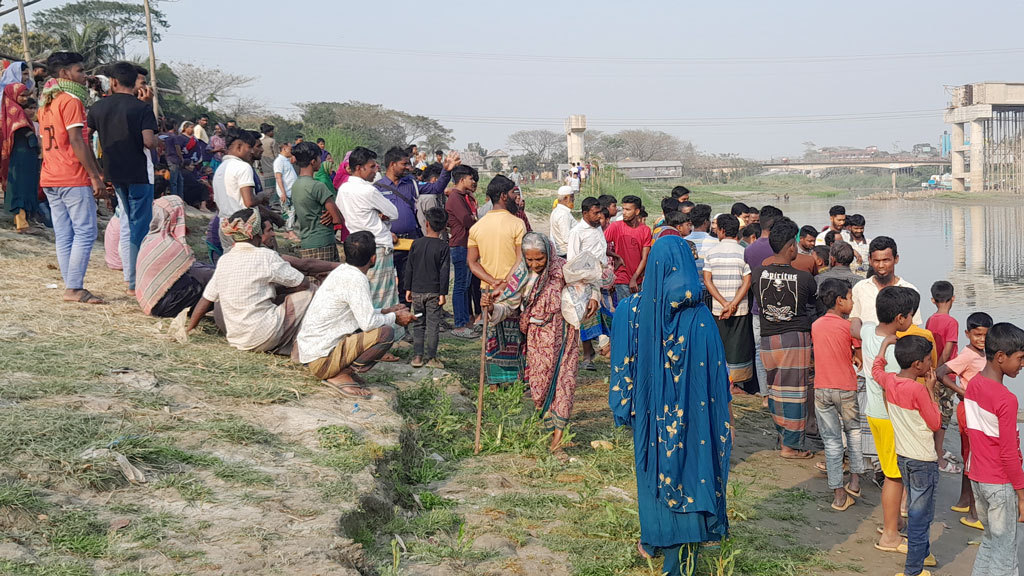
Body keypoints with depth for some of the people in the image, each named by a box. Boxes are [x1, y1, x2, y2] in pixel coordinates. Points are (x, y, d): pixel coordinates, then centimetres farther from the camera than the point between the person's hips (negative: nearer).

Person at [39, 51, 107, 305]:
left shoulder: (46, 103, 18)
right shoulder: (71, 101, -9)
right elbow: (77, 142, -16)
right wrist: (96, 177, -15)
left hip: (49, 179, 9)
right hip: (73, 179, -9)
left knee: (63, 236, 7)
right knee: (85, 232, -6)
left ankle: (71, 287, 8)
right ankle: (74, 288, -10)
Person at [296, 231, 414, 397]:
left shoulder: (342, 271, 10)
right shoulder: (356, 279, -19)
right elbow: (368, 323, -22)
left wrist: (386, 312, 21)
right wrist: (394, 318, -4)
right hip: (321, 358, -10)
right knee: (386, 333, -18)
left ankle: (341, 371, 8)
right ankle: (340, 376, -11)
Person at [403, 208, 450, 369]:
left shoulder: (416, 243, 0)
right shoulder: (443, 247, -7)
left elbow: (409, 268, 4)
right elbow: (444, 272, -9)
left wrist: (408, 289, 11)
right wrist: (443, 293, -5)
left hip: (417, 291, 2)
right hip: (434, 292, -2)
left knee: (418, 324, 11)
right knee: (433, 325, 3)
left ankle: (417, 357, 8)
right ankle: (431, 357, 3)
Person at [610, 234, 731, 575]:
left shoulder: (632, 309, -10)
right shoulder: (699, 316, -14)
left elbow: (623, 364, -4)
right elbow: (716, 370, -10)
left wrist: (622, 405, 7)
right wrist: (725, 411, 2)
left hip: (650, 412, 2)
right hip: (691, 415, -2)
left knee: (654, 468, 20)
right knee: (689, 470, 9)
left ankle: (653, 541, 37)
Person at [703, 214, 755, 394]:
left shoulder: (711, 252, 0)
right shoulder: (742, 252, -6)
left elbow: (707, 280, -5)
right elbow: (747, 282, -12)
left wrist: (724, 303, -10)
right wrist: (733, 305, -13)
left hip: (717, 308, 2)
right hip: (740, 308, -2)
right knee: (739, 345, 7)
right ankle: (738, 384, 8)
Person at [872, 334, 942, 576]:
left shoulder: (889, 381, -4)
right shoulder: (918, 391, -25)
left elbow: (876, 368, 20)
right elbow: (936, 423, -13)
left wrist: (886, 343, 28)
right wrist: (931, 390, -10)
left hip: (902, 456, 8)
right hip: (923, 461, -8)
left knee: (917, 511, 25)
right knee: (920, 515, 2)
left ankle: (923, 553, 41)